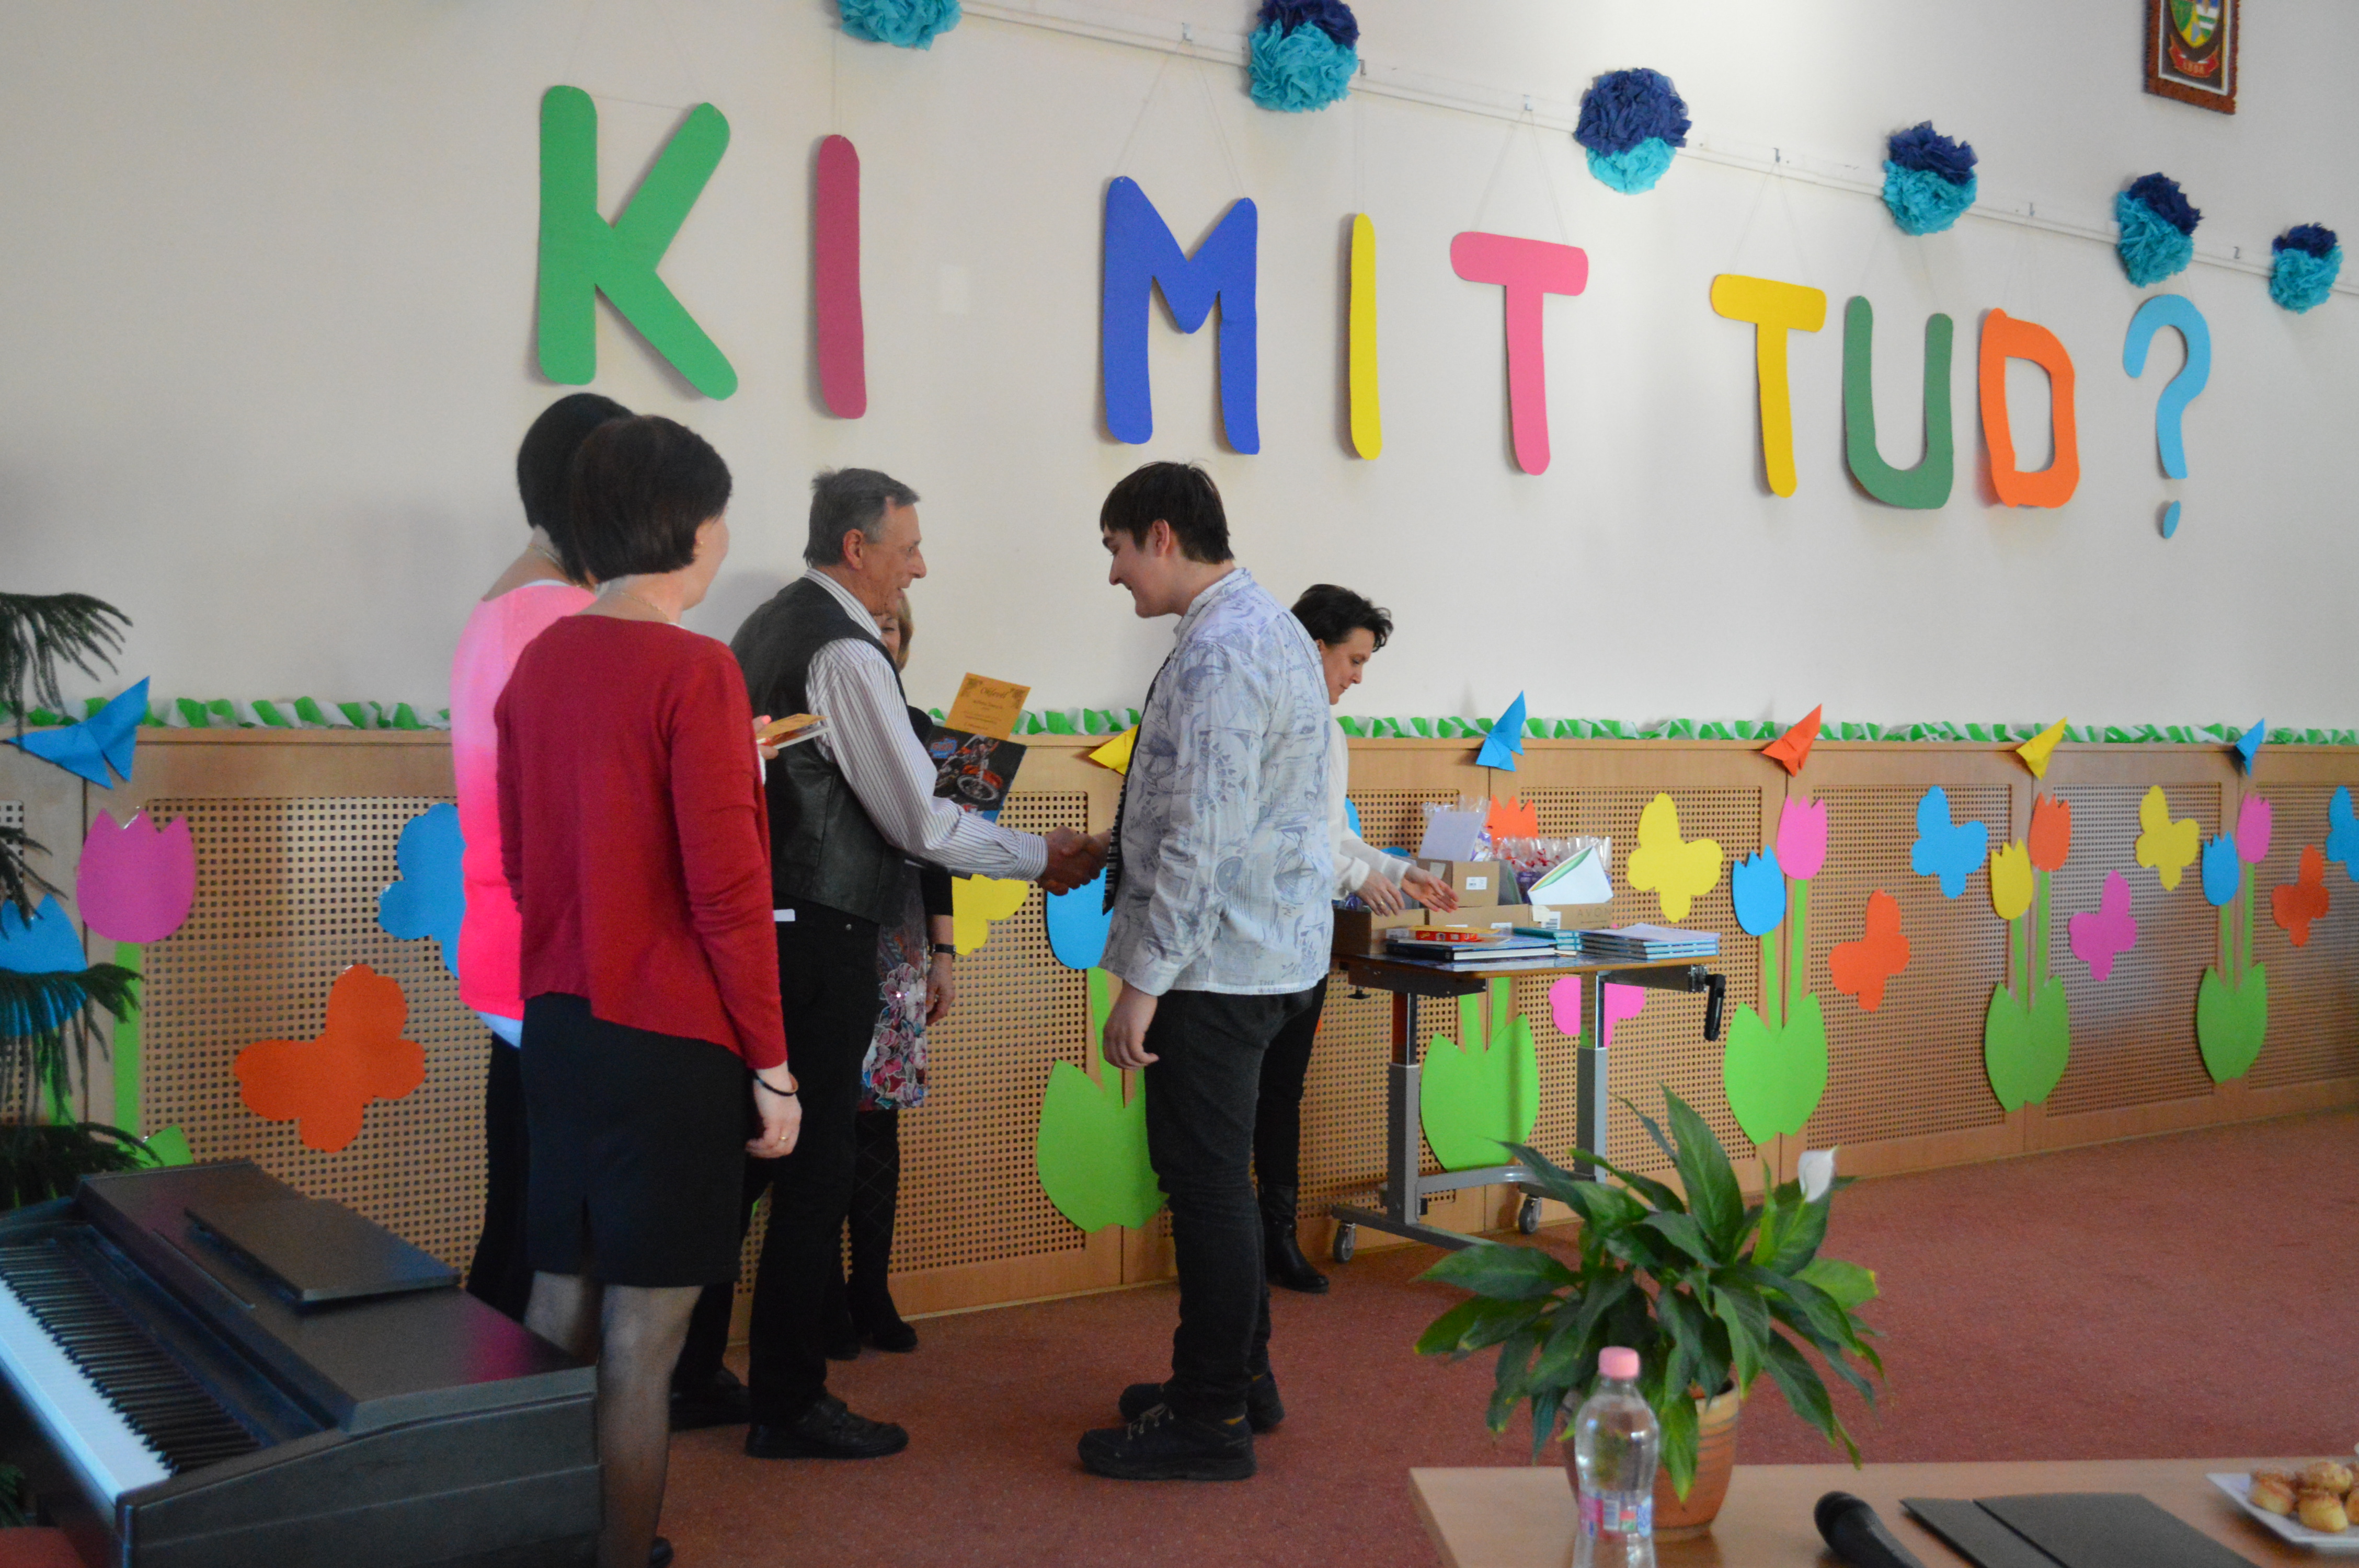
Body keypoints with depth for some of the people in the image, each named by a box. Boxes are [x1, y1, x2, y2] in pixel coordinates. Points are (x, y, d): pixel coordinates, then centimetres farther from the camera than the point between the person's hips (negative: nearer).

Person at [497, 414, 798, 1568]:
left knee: (557, 1317, 15)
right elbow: (729, 891, -17)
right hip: (671, 1041, -7)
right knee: (640, 1343, 2)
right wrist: (773, 1065, -10)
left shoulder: (538, 663, 7)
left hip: (556, 1027, 7)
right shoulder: (694, 670, -14)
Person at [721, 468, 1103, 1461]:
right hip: (818, 939, -10)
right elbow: (921, 823, -15)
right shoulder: (846, 653, -15)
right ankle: (788, 1407, 9)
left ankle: (689, 1371, 25)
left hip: (752, 923, 10)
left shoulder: (768, 627, 15)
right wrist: (1041, 858, -4)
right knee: (815, 1173, -1)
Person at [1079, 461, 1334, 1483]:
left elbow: (1203, 839, -24)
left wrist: (1144, 981, -21)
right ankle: (1238, 1375, 32)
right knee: (1213, 1173, 20)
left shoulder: (1218, 652, -19)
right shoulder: (1266, 627, 14)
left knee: (1206, 1180, -1)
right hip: (1263, 950, 11)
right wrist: (1109, 852, 20)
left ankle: (1211, 1420, 10)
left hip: (1217, 960, -11)